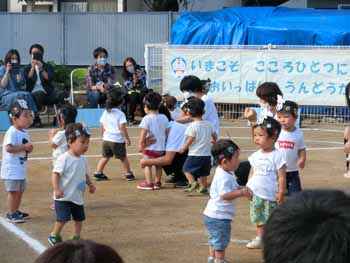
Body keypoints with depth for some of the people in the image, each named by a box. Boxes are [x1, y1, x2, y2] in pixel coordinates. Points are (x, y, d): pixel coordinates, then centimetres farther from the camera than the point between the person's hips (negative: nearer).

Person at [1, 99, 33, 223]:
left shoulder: (24, 133, 10)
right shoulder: (12, 132, -19)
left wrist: (28, 148, -3)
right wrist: (24, 147, -25)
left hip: (21, 167, 10)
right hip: (12, 168, -10)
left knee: (20, 190, 17)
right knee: (13, 191, -6)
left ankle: (16, 211, 30)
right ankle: (11, 214, 1)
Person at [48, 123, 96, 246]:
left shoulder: (83, 160, 4)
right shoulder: (63, 158, -19)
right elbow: (55, 174, -20)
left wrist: (90, 184, 5)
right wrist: (56, 189, -28)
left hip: (78, 197, 7)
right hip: (64, 197, -7)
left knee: (79, 218, 12)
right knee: (63, 219, -7)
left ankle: (77, 237, 27)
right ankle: (54, 236, 14)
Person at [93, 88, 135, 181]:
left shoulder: (105, 112, 5)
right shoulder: (120, 114, -11)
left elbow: (103, 126, 10)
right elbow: (122, 128, -14)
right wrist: (127, 139, -7)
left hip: (106, 139, 5)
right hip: (117, 140, -5)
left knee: (105, 156, 16)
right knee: (123, 157, 9)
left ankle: (98, 173, 11)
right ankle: (128, 174, 16)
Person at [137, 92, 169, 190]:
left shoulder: (146, 119, -13)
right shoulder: (164, 118, 3)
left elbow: (143, 134, -17)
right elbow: (167, 132, 6)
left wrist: (140, 144, -10)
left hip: (150, 147, -5)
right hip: (161, 147, 5)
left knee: (147, 165, 6)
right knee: (158, 165, 19)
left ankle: (149, 183, 3)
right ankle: (157, 182, 23)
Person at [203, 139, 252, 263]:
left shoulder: (228, 174, 9)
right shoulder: (224, 177, -24)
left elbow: (233, 187, 21)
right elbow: (225, 195, -32)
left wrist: (242, 189, 3)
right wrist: (241, 193, -31)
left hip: (213, 214, 11)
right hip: (219, 216, -11)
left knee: (214, 239, 24)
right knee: (221, 241, 1)